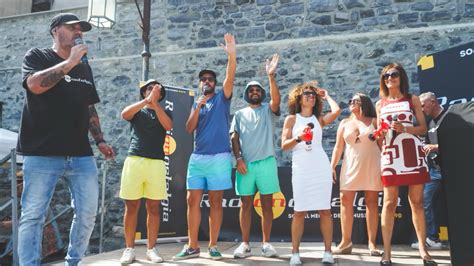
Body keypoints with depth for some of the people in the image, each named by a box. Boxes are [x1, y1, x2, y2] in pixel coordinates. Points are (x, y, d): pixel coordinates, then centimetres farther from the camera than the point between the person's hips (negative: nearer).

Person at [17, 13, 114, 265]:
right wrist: (70, 62, -14)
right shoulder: (36, 56, 5)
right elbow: (35, 84, -18)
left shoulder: (85, 68, 19)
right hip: (42, 154, -5)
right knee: (33, 215, -2)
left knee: (87, 214, 4)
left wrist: (100, 141, 12)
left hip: (81, 155, 5)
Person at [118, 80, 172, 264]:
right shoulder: (137, 111, 15)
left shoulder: (163, 113, 16)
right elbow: (124, 114, -8)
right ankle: (129, 249, 11)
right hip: (134, 160, 0)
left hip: (156, 163, 1)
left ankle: (151, 249, 11)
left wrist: (155, 103, -10)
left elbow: (168, 126, -6)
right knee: (131, 207, 1)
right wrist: (146, 101, -15)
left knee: (154, 208, 2)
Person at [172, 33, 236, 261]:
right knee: (193, 201, 3)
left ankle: (213, 246, 12)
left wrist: (231, 54, -23)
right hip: (197, 158, 4)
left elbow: (230, 77, -11)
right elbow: (189, 129, 5)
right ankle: (192, 246, 13)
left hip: (219, 158, -4)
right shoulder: (195, 104, 17)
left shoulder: (222, 97, 7)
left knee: (215, 202, 2)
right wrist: (198, 107, -6)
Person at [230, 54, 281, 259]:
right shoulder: (239, 114, 15)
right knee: (246, 205, 4)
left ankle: (266, 243, 12)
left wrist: (271, 76, -24)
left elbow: (276, 99, -14)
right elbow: (234, 138, 8)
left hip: (266, 162, -1)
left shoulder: (268, 110, 9)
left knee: (266, 204, 3)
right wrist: (238, 159, -6)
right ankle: (245, 244, 11)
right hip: (245, 164, 2)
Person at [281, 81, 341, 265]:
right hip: (301, 169, -2)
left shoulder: (319, 119, 12)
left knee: (325, 210, 2)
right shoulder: (291, 119, 8)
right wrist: (298, 138, -16)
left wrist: (326, 96, 9)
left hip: (321, 168, 2)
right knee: (299, 211, -1)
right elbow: (284, 145, 2)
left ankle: (328, 251, 9)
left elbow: (336, 111, -8)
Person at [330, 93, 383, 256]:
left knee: (372, 202, -1)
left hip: (371, 165, -2)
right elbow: (338, 147, 11)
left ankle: (372, 243, 4)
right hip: (351, 165, 2)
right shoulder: (345, 123, 14)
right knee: (345, 201, -4)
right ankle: (346, 242, 2)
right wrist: (332, 166, 3)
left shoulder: (374, 121, 6)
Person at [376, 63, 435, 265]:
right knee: (389, 202, -2)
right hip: (391, 156, 0)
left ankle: (423, 248, 13)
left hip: (412, 155, 0)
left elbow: (423, 128, 5)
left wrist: (404, 128, -13)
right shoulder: (380, 104, 12)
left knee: (417, 202, 3)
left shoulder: (413, 99, 9)